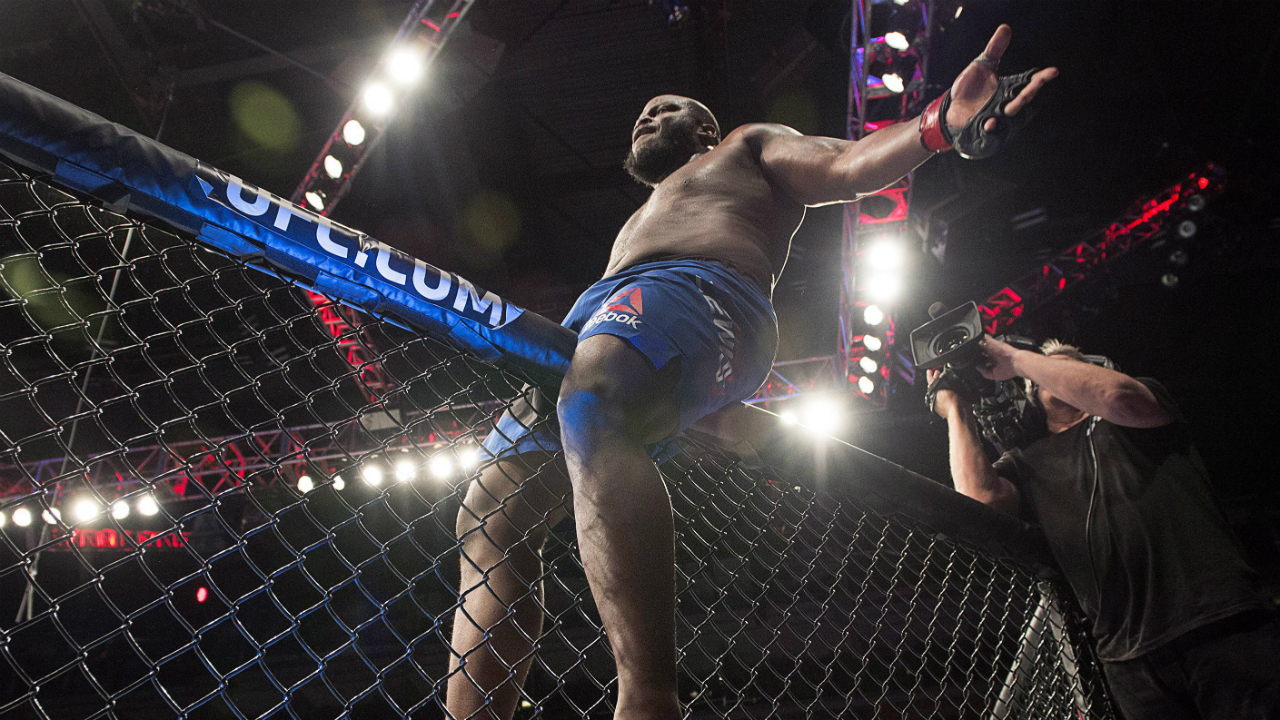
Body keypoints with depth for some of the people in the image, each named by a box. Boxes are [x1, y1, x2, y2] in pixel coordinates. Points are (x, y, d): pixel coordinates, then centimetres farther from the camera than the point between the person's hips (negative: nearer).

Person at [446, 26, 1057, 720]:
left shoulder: (746, 147, 29)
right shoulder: (635, 224, 47)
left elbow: (845, 165, 10)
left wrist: (940, 123, -11)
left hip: (701, 288, -7)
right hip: (602, 313, 8)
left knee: (590, 402, -41)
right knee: (491, 514, -12)